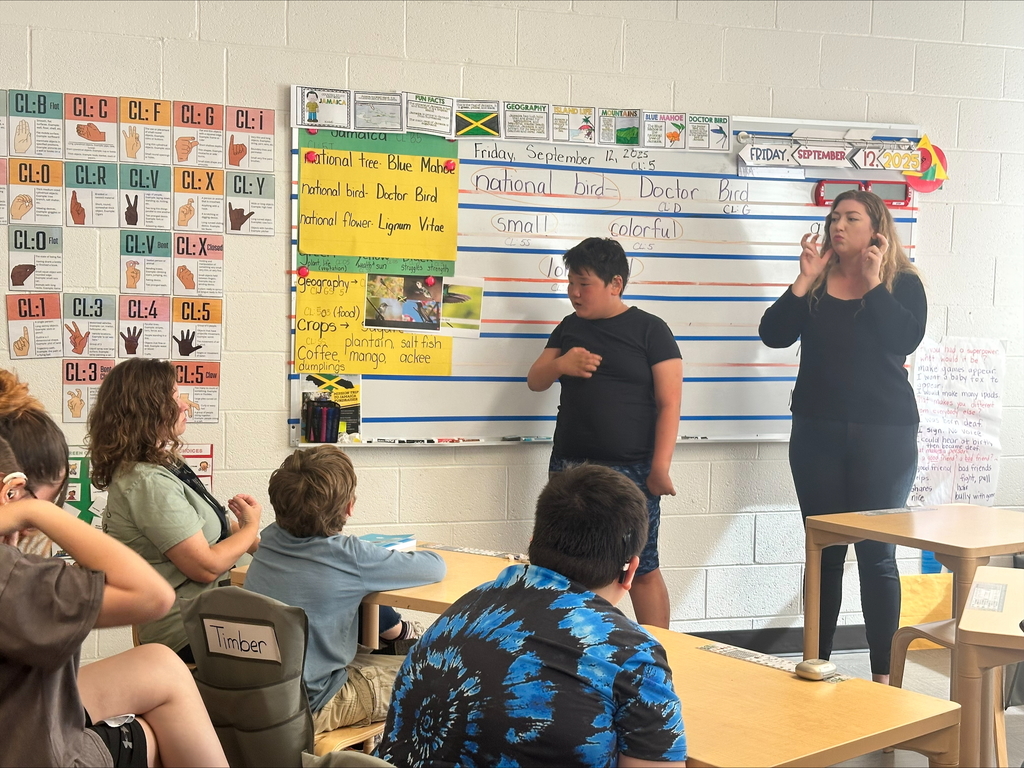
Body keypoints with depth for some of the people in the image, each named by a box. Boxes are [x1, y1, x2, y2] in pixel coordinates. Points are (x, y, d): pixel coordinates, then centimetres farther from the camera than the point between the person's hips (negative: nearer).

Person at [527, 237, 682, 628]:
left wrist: (660, 467, -13)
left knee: (641, 569, -1)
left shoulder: (650, 330, -1)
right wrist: (559, 364, -7)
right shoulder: (570, 326, 14)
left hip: (630, 471, -5)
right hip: (568, 465, 5)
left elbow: (669, 403, -5)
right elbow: (534, 380, 16)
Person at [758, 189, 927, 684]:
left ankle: (882, 675, 8)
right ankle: (815, 665, 18)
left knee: (876, 553, 0)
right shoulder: (815, 281, 9)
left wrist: (873, 284, -15)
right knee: (823, 552, 8)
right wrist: (805, 280, -9)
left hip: (884, 433, -3)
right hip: (817, 431, 3)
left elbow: (906, 339, -17)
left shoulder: (902, 282, 1)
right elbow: (773, 335, -3)